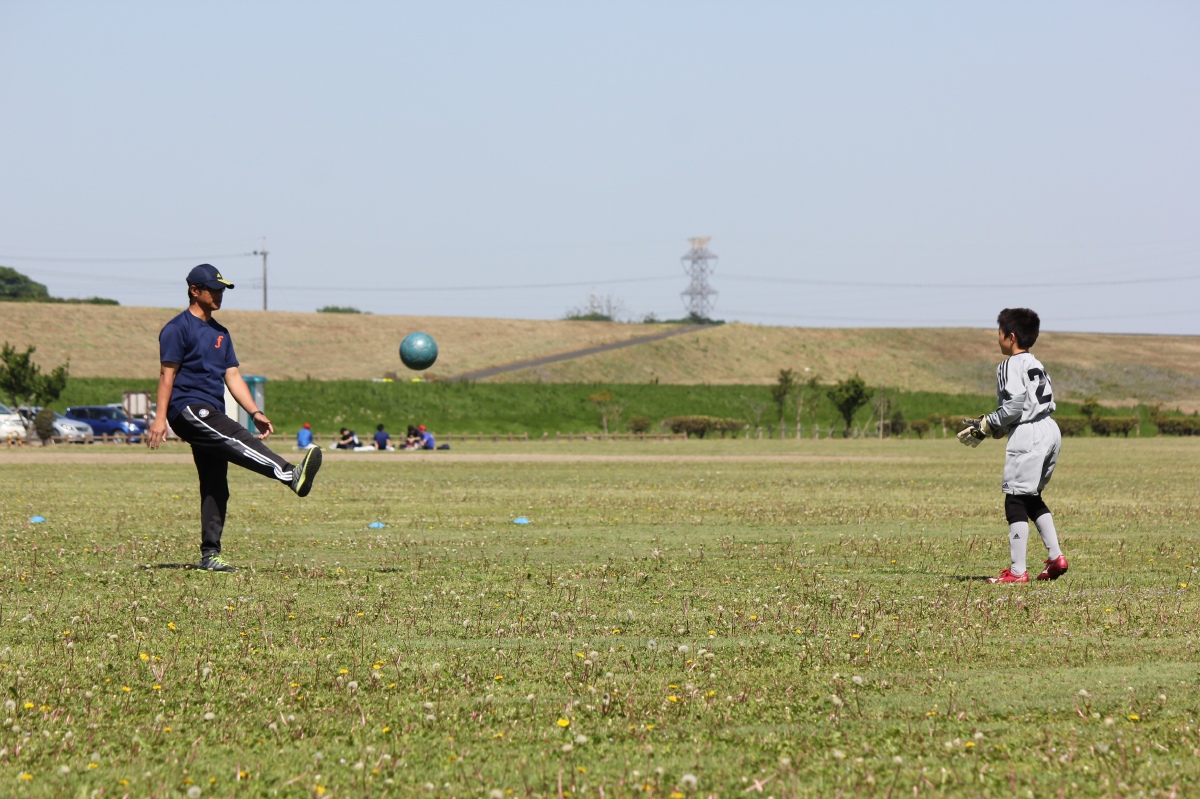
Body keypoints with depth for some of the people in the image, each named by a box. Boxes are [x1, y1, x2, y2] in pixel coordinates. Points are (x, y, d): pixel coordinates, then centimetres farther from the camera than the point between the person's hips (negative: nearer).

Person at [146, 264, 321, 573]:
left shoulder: (220, 333, 23)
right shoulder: (178, 329, -2)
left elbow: (232, 376, 20)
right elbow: (167, 374, -9)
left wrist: (255, 412, 9)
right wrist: (160, 417, -18)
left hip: (211, 415, 9)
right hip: (187, 408, -9)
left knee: (216, 488, 4)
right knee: (237, 439, -29)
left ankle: (210, 555, 5)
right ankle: (291, 476, -49)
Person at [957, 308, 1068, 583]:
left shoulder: (1011, 366, -8)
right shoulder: (1036, 365, 19)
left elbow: (1014, 406, -18)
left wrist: (985, 426, -5)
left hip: (1027, 436, -9)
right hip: (1050, 430, 9)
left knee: (1016, 501, -6)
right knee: (1032, 498, 21)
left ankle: (1017, 570, -9)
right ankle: (1055, 556, 13)